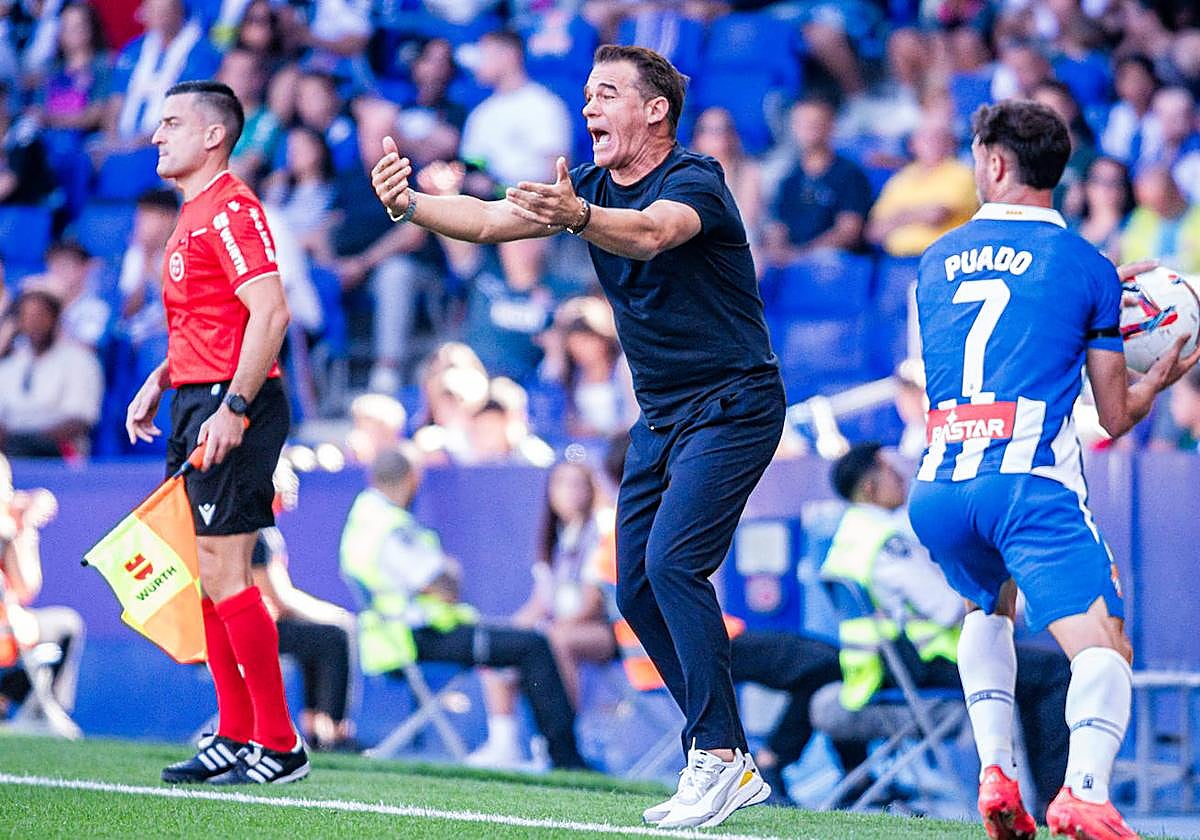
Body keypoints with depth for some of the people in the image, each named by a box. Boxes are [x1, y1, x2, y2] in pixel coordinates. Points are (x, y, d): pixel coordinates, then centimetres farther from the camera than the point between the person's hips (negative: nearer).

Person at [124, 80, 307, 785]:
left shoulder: (231, 208, -12)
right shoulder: (193, 213, 19)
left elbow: (270, 313, -21)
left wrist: (233, 407, -25)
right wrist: (161, 381, 20)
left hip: (230, 407, -10)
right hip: (196, 402, 10)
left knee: (224, 575, -11)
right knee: (206, 575, 10)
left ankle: (280, 746, -8)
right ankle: (236, 738, 15)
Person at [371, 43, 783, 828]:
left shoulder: (695, 181, -19)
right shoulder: (592, 188, 5)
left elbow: (650, 233, -41)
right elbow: (491, 220, -4)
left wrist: (577, 218, -60)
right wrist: (412, 204, -23)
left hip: (732, 404, -9)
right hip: (661, 413, 9)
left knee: (672, 563, -23)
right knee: (638, 587, 5)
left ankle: (718, 755, -19)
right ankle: (732, 766, 11)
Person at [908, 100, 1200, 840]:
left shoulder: (938, 261, 18)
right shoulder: (1086, 266, 6)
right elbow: (1116, 417, 10)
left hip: (935, 491, 5)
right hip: (1030, 484, -5)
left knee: (991, 607, 32)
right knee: (1103, 648, -6)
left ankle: (996, 773, 12)